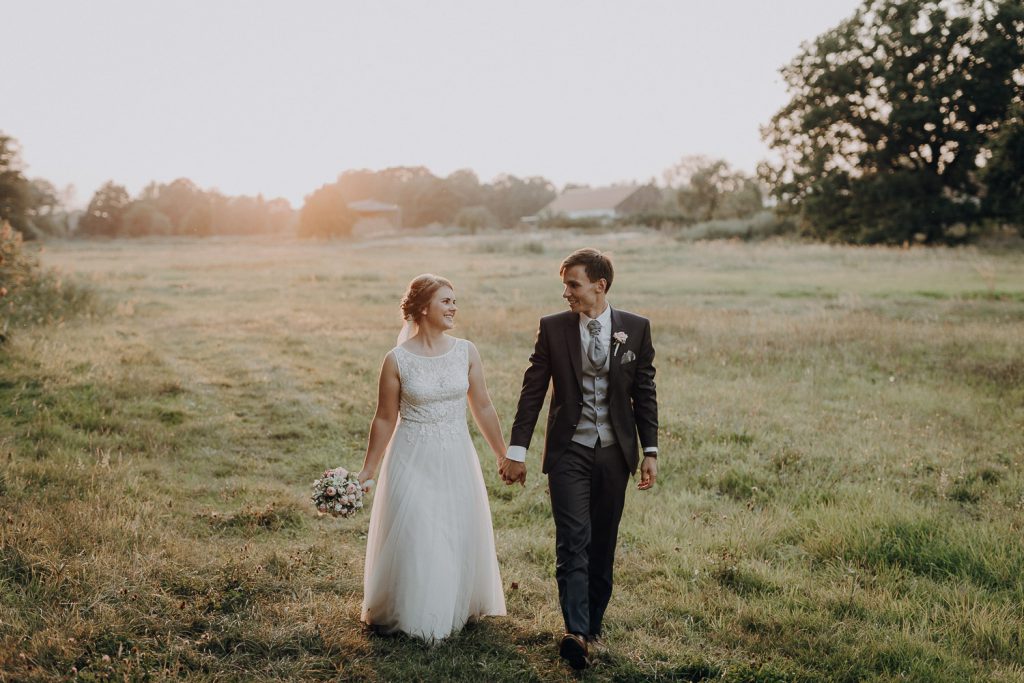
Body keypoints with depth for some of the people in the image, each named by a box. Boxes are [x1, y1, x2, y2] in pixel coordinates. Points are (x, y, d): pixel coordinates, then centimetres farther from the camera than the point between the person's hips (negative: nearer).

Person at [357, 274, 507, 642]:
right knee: (411, 539, 5)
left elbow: (482, 407, 5)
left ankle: (457, 609, 34)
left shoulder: (466, 352, -2)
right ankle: (409, 615, 26)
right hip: (413, 460, -3)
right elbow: (385, 419, -3)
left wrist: (503, 455, 9)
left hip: (456, 459, 3)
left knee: (460, 536, 12)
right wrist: (367, 471, 0)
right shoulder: (397, 359, -10)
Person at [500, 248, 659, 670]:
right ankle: (576, 632, -17)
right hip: (569, 450, -1)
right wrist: (517, 450, -2)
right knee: (573, 541, -12)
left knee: (602, 545, 9)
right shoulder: (553, 328, -1)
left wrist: (650, 452, 1)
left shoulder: (636, 328, 0)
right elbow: (533, 391, 0)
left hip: (614, 452, 2)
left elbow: (645, 393, 4)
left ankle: (592, 626, 21)